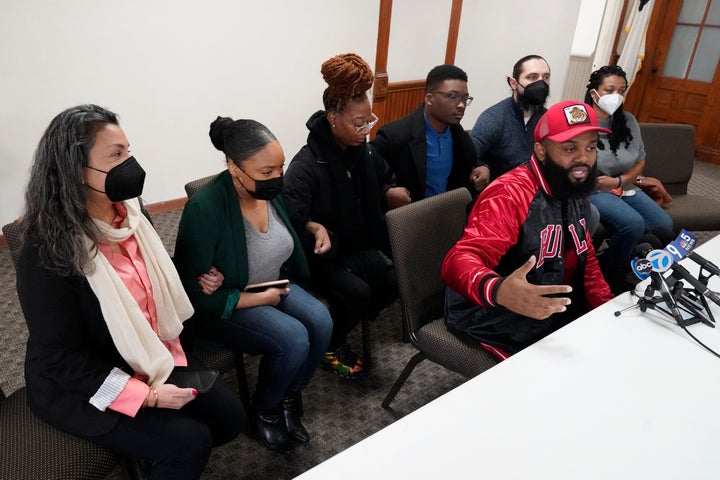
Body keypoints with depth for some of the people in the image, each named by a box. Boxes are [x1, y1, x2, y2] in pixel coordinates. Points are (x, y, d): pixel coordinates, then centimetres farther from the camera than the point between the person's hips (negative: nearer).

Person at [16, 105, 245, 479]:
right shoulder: (45, 255, -25)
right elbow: (62, 359, -21)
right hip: (81, 385, -6)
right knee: (188, 442, -18)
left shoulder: (130, 215, -3)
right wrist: (148, 396, -24)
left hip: (154, 356, 7)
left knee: (229, 415, -2)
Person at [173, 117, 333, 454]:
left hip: (274, 286, 6)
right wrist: (261, 299, -21)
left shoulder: (271, 191, -8)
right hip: (223, 305, -6)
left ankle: (288, 399, 7)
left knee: (320, 321, -18)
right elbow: (192, 293, -24)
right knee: (293, 339, -26)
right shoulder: (204, 210, -28)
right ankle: (265, 409, 6)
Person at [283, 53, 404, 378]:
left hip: (359, 245, 7)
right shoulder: (307, 165, -23)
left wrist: (391, 193, -6)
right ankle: (330, 345, 6)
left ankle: (347, 323, 13)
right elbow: (289, 215, -31)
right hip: (321, 254, -6)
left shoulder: (364, 151, -1)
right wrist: (315, 227, -50)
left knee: (394, 280, -14)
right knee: (357, 291, -27)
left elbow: (384, 179, 17)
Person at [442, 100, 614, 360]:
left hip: (554, 309, 8)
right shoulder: (510, 193, -23)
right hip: (498, 318, -8)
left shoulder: (575, 191, 4)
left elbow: (585, 259, 15)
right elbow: (459, 260, -35)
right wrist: (498, 292, -56)